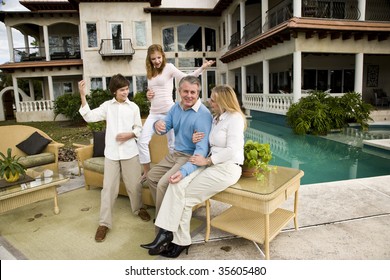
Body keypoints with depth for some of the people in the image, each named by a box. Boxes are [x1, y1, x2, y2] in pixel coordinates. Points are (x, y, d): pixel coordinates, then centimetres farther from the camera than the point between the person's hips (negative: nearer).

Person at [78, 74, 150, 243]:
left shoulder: (133, 107, 3)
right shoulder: (107, 106, 2)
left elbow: (139, 128, 6)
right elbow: (89, 117, -8)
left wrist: (129, 134, -14)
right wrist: (83, 96, -16)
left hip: (130, 152, 0)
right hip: (111, 153, 0)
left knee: (134, 184, 11)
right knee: (108, 187, 2)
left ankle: (138, 208, 38)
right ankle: (104, 223, 12)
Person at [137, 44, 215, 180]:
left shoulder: (168, 67, -2)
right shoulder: (150, 73, 16)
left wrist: (202, 68, -27)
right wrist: (148, 95, 1)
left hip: (168, 112, -6)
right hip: (153, 113, 6)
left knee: (172, 144, 4)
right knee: (142, 141, -1)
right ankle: (147, 172, 13)